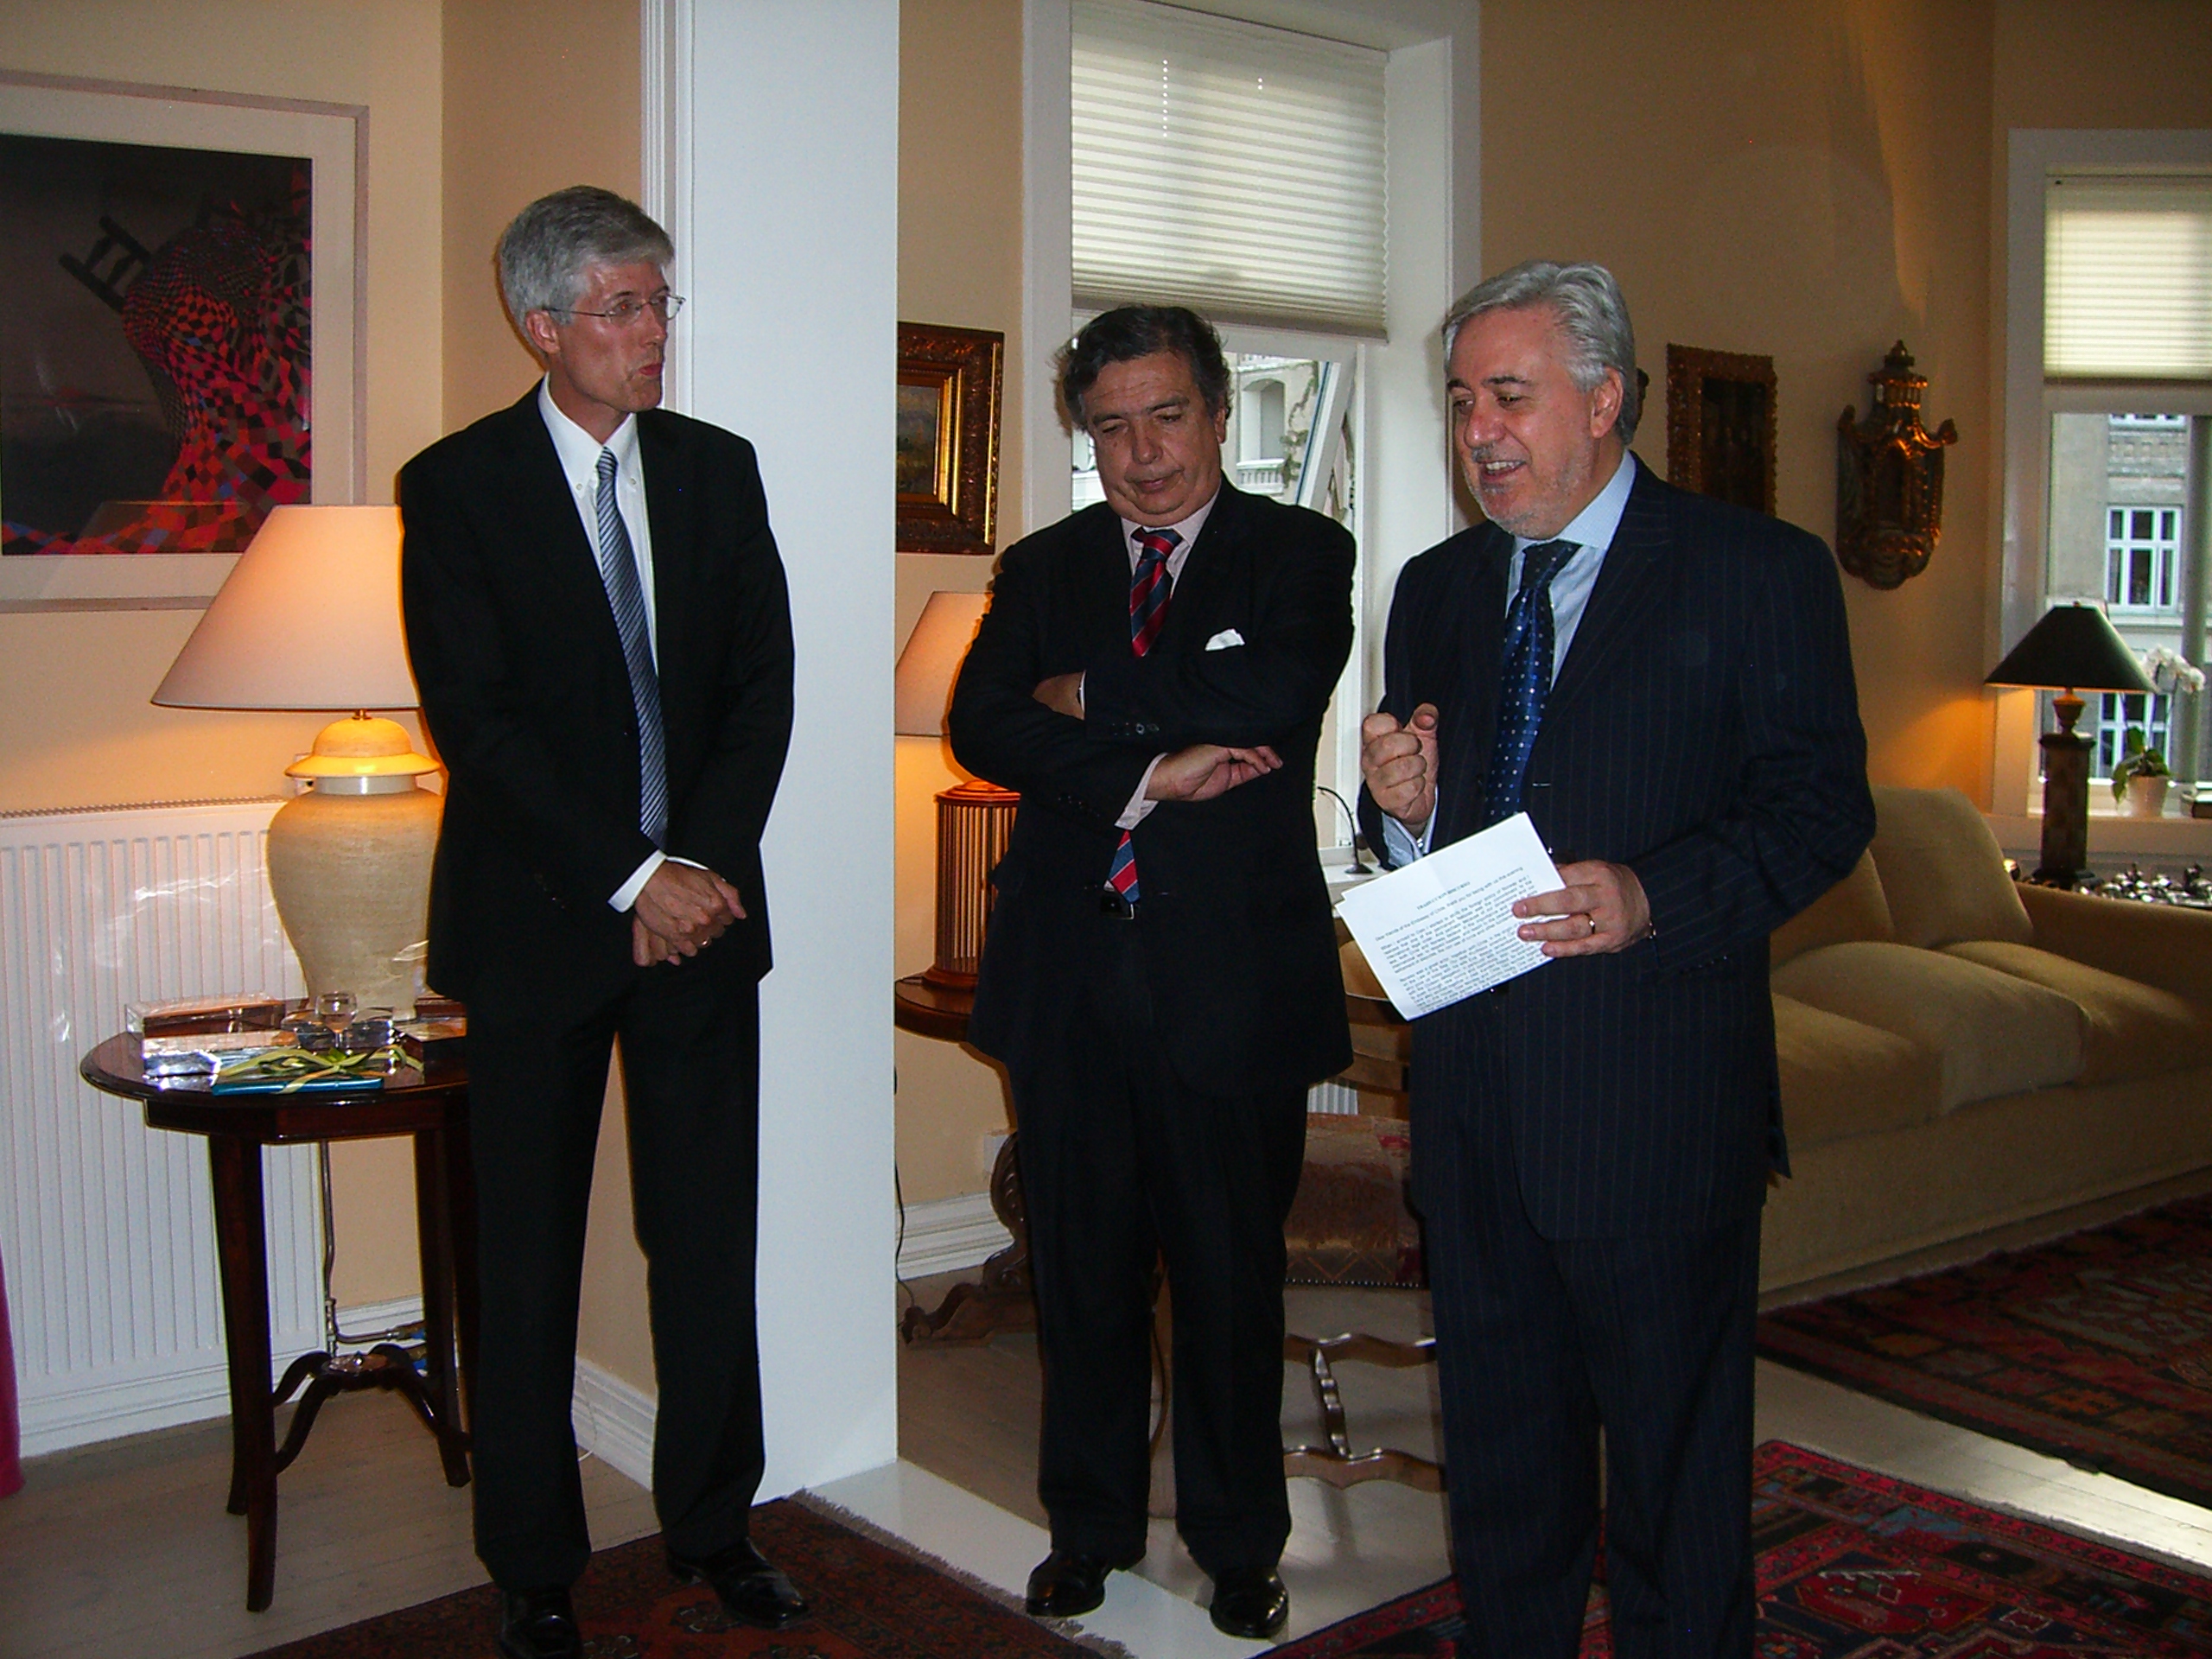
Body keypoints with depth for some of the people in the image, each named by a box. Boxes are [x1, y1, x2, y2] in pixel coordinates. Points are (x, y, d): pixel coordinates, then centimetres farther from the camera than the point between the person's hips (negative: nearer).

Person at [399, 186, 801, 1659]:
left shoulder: (719, 470, 8)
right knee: (529, 1257, 6)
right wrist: (627, 880, -14)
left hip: (703, 903, 3)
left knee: (711, 1235, 8)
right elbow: (476, 720, -10)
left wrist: (704, 860, -9)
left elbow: (764, 682, 4)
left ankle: (712, 1523, 25)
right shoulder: (455, 486, -3)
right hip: (538, 916, -3)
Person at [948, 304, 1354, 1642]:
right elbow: (982, 727, -5)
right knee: (1084, 1265, 13)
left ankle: (1241, 1542, 27)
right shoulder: (1042, 569, 12)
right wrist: (1145, 772, -17)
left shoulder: (1299, 555, 3)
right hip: (1070, 970, 3)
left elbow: (1269, 702, -17)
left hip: (1232, 974, -3)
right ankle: (1093, 1524, 31)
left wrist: (1092, 696, -8)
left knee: (1232, 1271, 8)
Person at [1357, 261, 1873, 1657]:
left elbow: (1825, 808, -8)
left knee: (1674, 1459, 9)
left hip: (1659, 1104, -5)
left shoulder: (1760, 573, -5)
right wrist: (1406, 807, -9)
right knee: (1499, 1441, 20)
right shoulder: (1437, 591, 11)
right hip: (1473, 1092, 5)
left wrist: (1657, 896, -23)